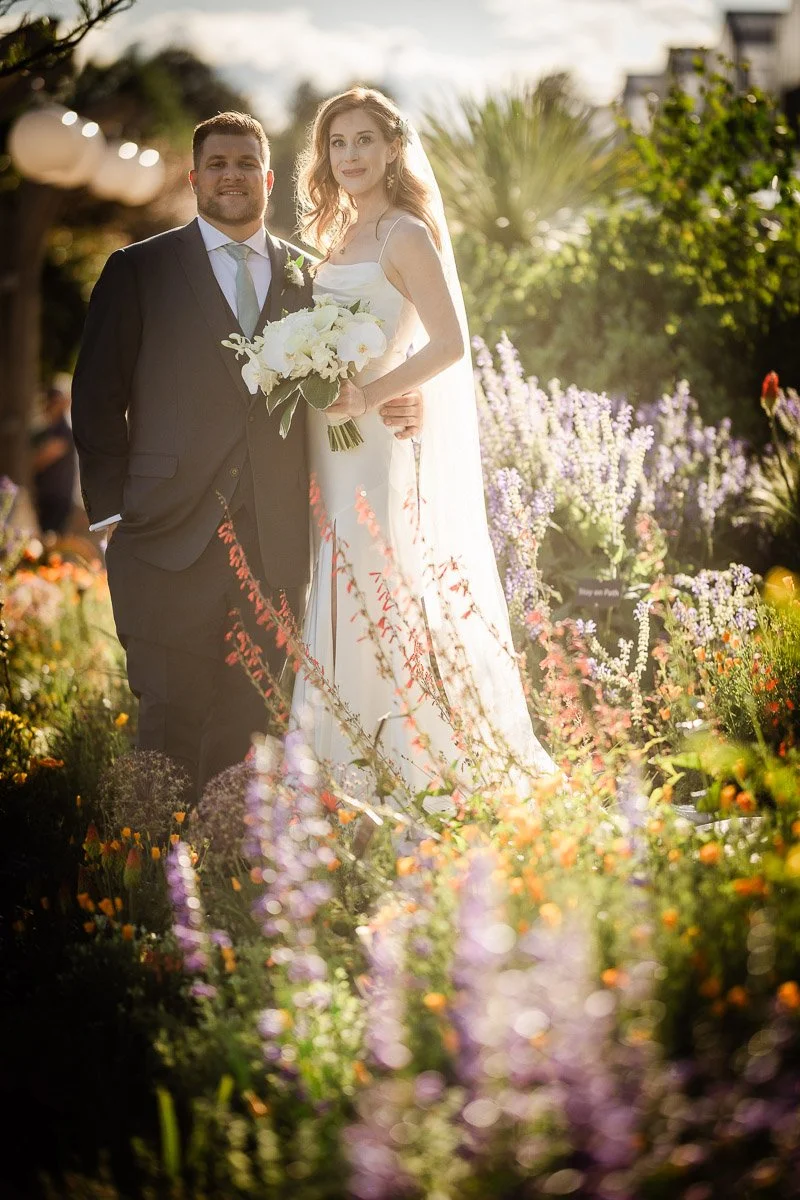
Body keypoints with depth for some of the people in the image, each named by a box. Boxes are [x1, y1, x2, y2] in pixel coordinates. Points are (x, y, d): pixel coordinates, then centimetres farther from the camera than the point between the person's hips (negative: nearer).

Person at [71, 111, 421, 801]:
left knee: (247, 730, 5)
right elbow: (97, 400, 4)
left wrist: (400, 411, -4)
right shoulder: (138, 271, 6)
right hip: (171, 538, -2)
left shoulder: (308, 278, 14)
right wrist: (113, 511, -4)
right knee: (171, 721, -3)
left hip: (276, 549, 2)